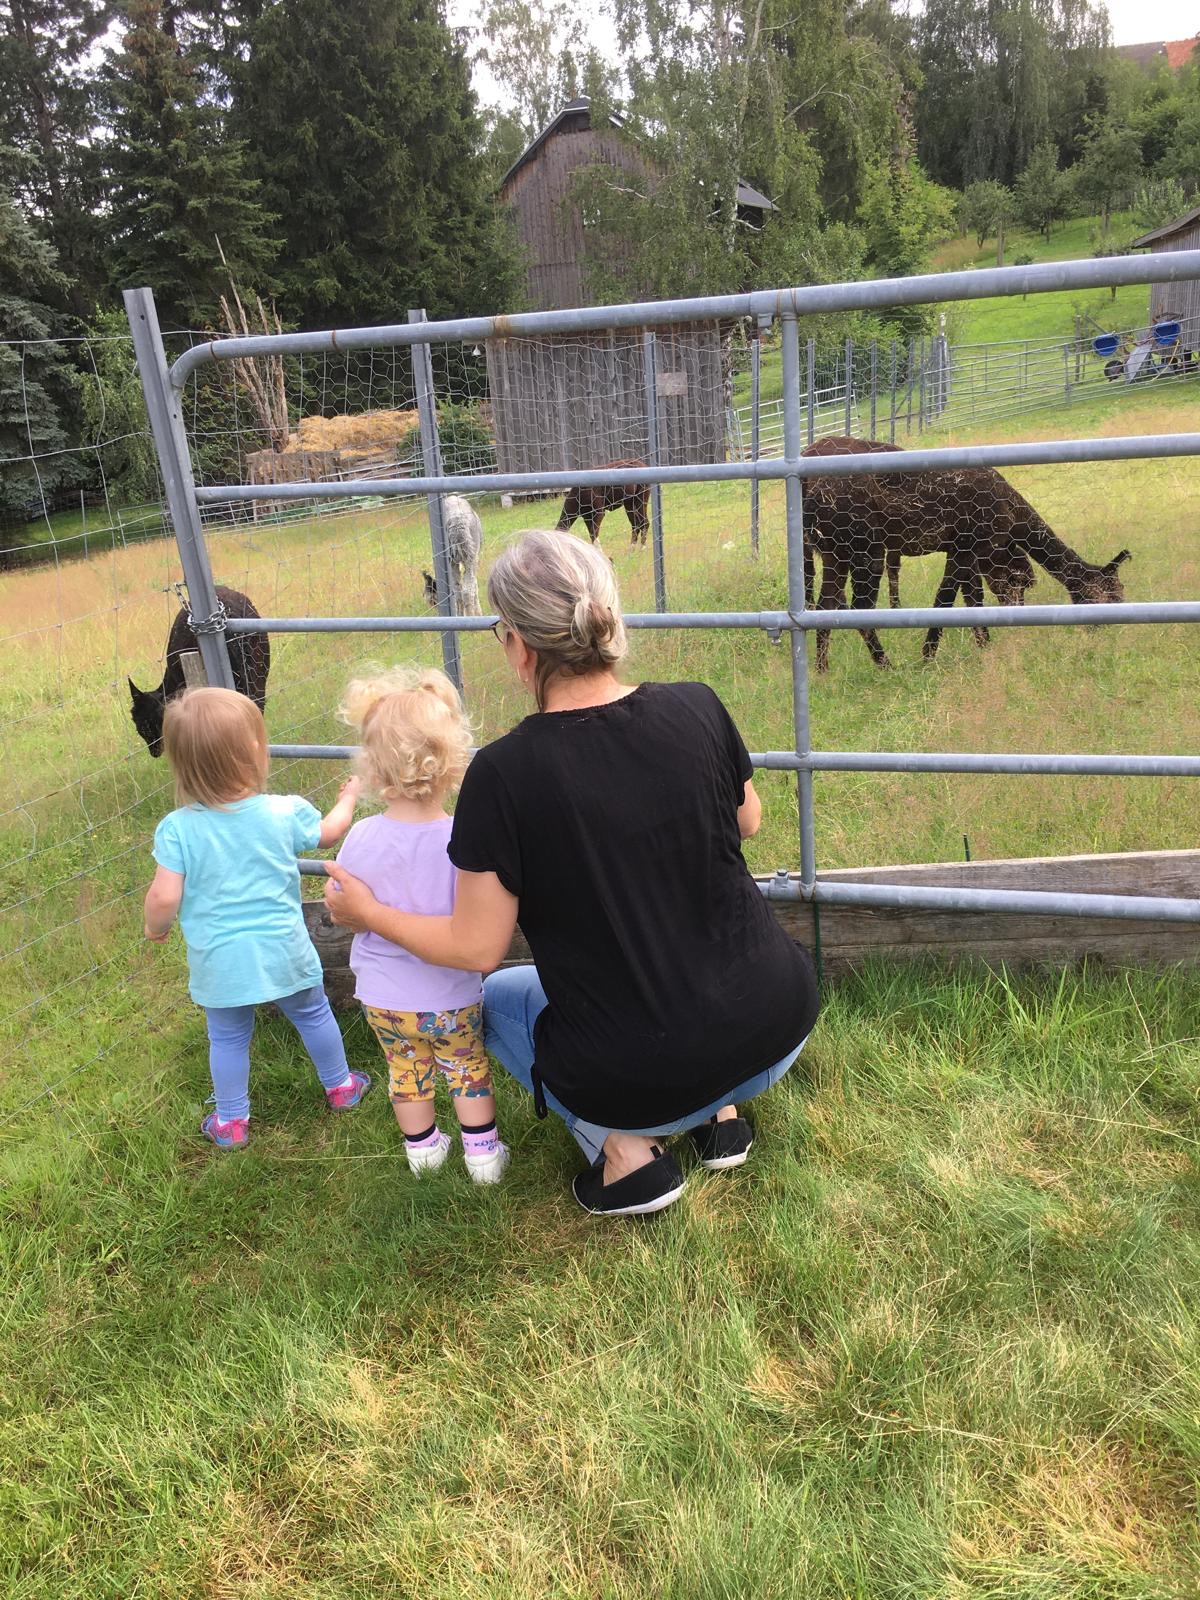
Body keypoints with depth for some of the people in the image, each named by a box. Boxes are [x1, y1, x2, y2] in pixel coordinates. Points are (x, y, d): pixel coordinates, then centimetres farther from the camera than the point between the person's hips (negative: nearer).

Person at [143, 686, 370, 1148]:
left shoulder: (176, 829, -18)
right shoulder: (286, 813, -14)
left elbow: (165, 897, -19)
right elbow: (328, 832, 7)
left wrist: (155, 926, 5)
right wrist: (349, 797, 26)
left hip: (218, 962, 0)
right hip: (284, 953, 1)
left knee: (228, 1038, 20)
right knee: (313, 1015, 24)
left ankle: (231, 1122, 35)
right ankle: (340, 1087, 43)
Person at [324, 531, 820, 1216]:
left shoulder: (503, 773, -20)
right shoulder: (697, 708, -10)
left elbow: (477, 948, -10)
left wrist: (368, 913, 6)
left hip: (641, 1085, -3)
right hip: (781, 1029, 4)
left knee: (497, 997, 26)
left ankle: (625, 1147, 9)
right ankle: (720, 1112, 23)